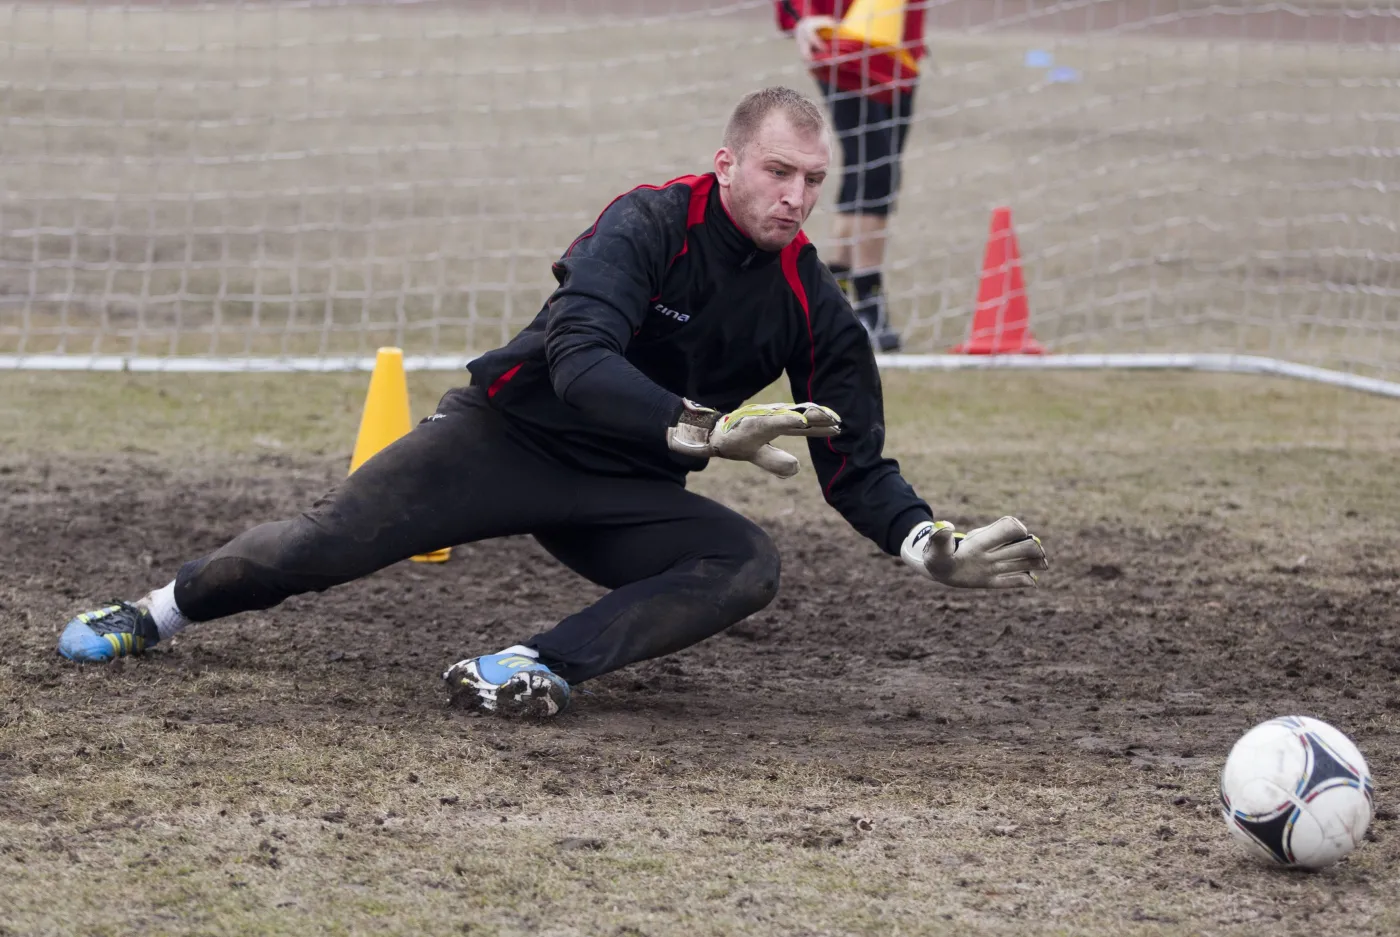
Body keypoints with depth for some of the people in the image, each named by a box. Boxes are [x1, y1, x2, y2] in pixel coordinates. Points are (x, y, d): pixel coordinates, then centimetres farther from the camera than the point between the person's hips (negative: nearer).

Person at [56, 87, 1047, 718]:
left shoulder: (813, 304, -5)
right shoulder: (649, 224, -19)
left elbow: (858, 467, 0)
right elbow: (581, 366, -34)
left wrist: (938, 547, -18)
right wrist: (708, 430, -48)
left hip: (626, 498, 4)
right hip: (511, 435, -4)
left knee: (750, 563, -25)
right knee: (324, 544, -13)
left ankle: (542, 668, -36)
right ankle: (158, 612, 13)